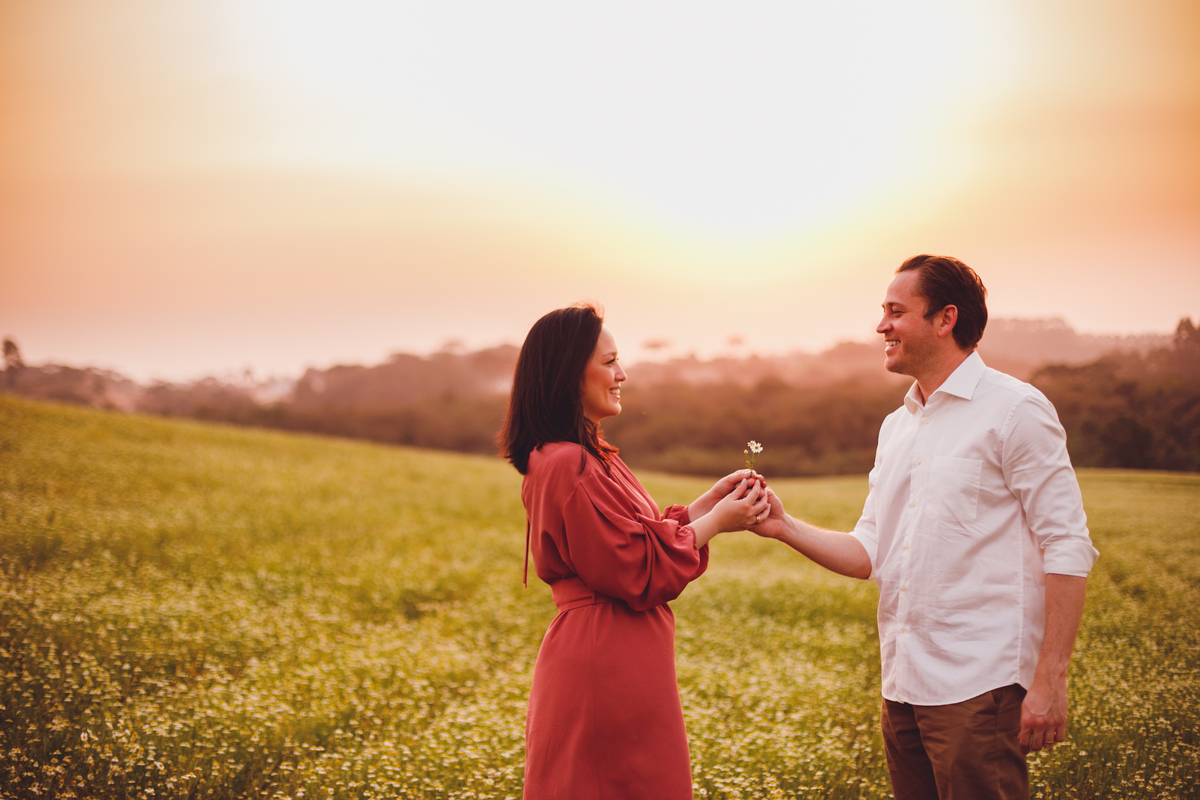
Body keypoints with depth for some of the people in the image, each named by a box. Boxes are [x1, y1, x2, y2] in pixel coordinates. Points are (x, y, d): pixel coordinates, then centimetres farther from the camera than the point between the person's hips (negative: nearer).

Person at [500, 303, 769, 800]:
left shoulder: (588, 459, 16)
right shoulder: (569, 467, -19)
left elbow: (636, 540, 16)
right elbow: (638, 574, -17)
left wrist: (711, 499, 9)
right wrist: (716, 521, -8)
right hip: (609, 678, -11)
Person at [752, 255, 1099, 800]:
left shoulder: (1014, 410, -6)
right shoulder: (896, 427, 16)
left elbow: (1068, 548, -10)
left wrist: (1050, 678, -16)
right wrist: (785, 528, -1)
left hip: (979, 687, -7)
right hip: (903, 684, 7)